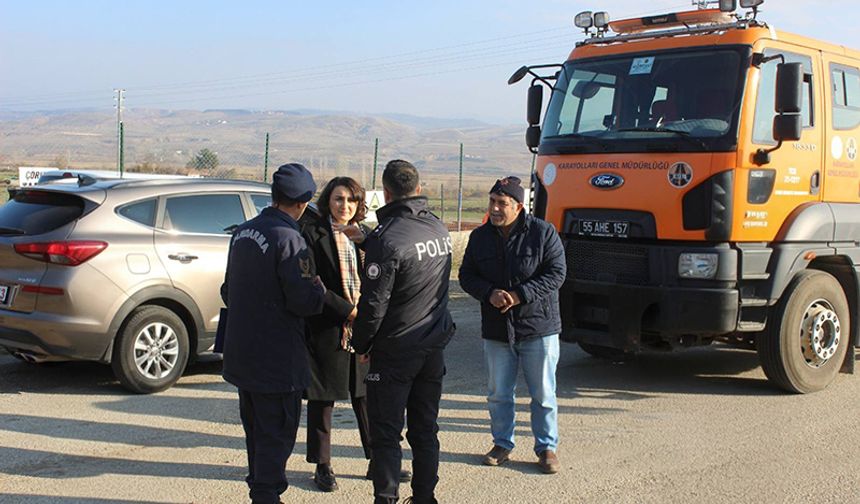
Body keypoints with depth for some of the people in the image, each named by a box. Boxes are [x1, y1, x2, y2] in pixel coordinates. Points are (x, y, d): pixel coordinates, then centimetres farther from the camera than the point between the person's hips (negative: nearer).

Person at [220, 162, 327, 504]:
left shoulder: (243, 232, 8)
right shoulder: (288, 238, -19)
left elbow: (228, 290, 19)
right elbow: (303, 300, -22)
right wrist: (319, 288, -3)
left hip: (241, 352, 9)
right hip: (276, 358, -9)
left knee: (256, 430, 21)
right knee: (276, 433, 2)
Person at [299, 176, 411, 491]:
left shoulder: (363, 234, 12)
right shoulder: (312, 233, -6)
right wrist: (346, 309, -16)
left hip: (363, 327, 5)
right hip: (326, 328, -5)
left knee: (367, 395, 11)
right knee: (323, 397, 6)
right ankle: (322, 466, 19)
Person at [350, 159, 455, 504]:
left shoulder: (387, 239, -19)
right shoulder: (439, 228, 3)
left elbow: (374, 302, -18)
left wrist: (360, 343, -2)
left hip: (395, 350, -7)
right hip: (434, 346, 7)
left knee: (385, 433, 3)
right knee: (425, 429, 15)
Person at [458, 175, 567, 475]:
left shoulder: (543, 233, -7)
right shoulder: (480, 237, 5)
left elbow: (556, 272, -10)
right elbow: (466, 275, 7)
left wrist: (520, 295, -20)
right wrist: (489, 293, -14)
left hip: (538, 328, -3)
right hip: (496, 329, 3)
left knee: (543, 394, 6)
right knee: (499, 393, 12)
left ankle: (547, 447, 20)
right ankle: (502, 444, 28)